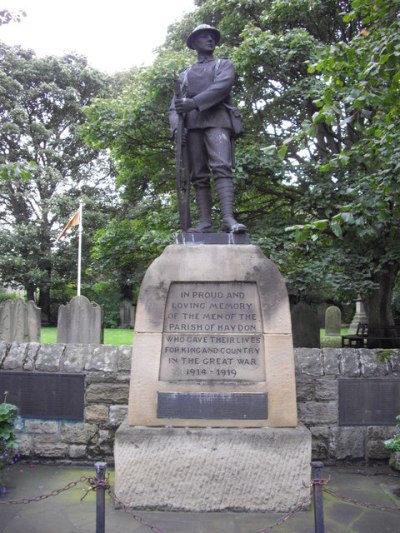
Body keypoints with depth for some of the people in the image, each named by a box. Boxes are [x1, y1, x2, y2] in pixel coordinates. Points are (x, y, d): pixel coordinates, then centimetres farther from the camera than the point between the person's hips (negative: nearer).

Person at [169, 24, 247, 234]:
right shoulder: (185, 75, 29)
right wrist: (176, 126, -5)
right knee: (198, 175, -6)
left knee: (221, 166, -22)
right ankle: (205, 223, -11)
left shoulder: (224, 65, 20)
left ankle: (228, 219, -36)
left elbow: (221, 87, -3)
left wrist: (193, 102, -17)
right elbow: (175, 105, 18)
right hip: (191, 125, 4)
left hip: (216, 120, -3)